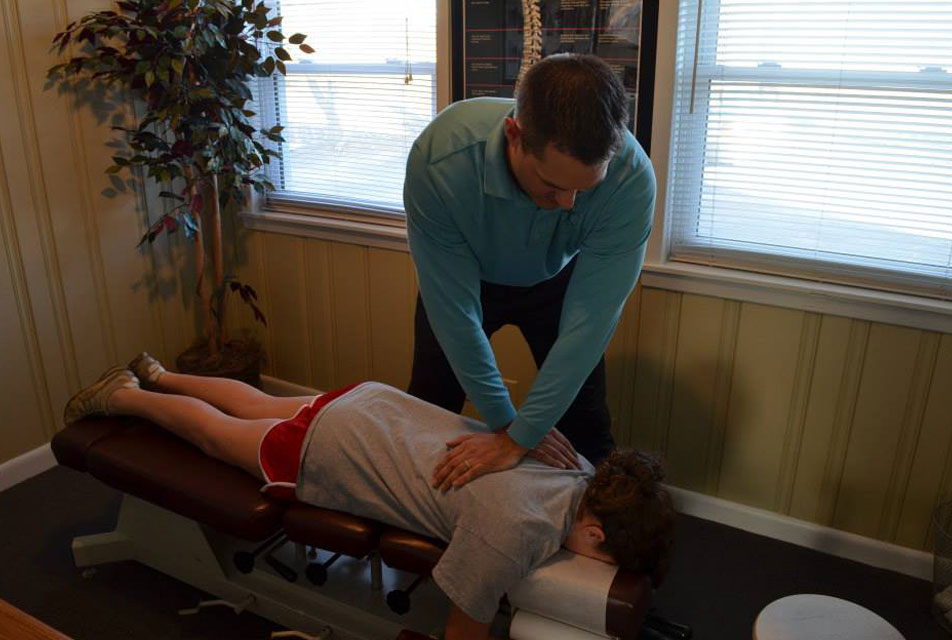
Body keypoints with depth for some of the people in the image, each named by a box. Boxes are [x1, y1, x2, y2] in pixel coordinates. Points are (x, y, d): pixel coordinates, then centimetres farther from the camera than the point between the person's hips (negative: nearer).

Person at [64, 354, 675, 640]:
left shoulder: (585, 473, -17)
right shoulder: (509, 529, -38)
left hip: (377, 405, 6)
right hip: (321, 454, -6)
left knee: (261, 409, 32)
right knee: (218, 431, 23)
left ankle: (158, 375, 55)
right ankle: (124, 396, 47)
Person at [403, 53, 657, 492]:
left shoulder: (631, 177, -38)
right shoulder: (438, 160, -40)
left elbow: (590, 318, -33)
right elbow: (453, 307, -30)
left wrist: (518, 438, -31)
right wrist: (504, 421, -23)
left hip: (557, 282, 0)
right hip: (464, 276, 0)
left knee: (584, 423, -2)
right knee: (428, 409, 12)